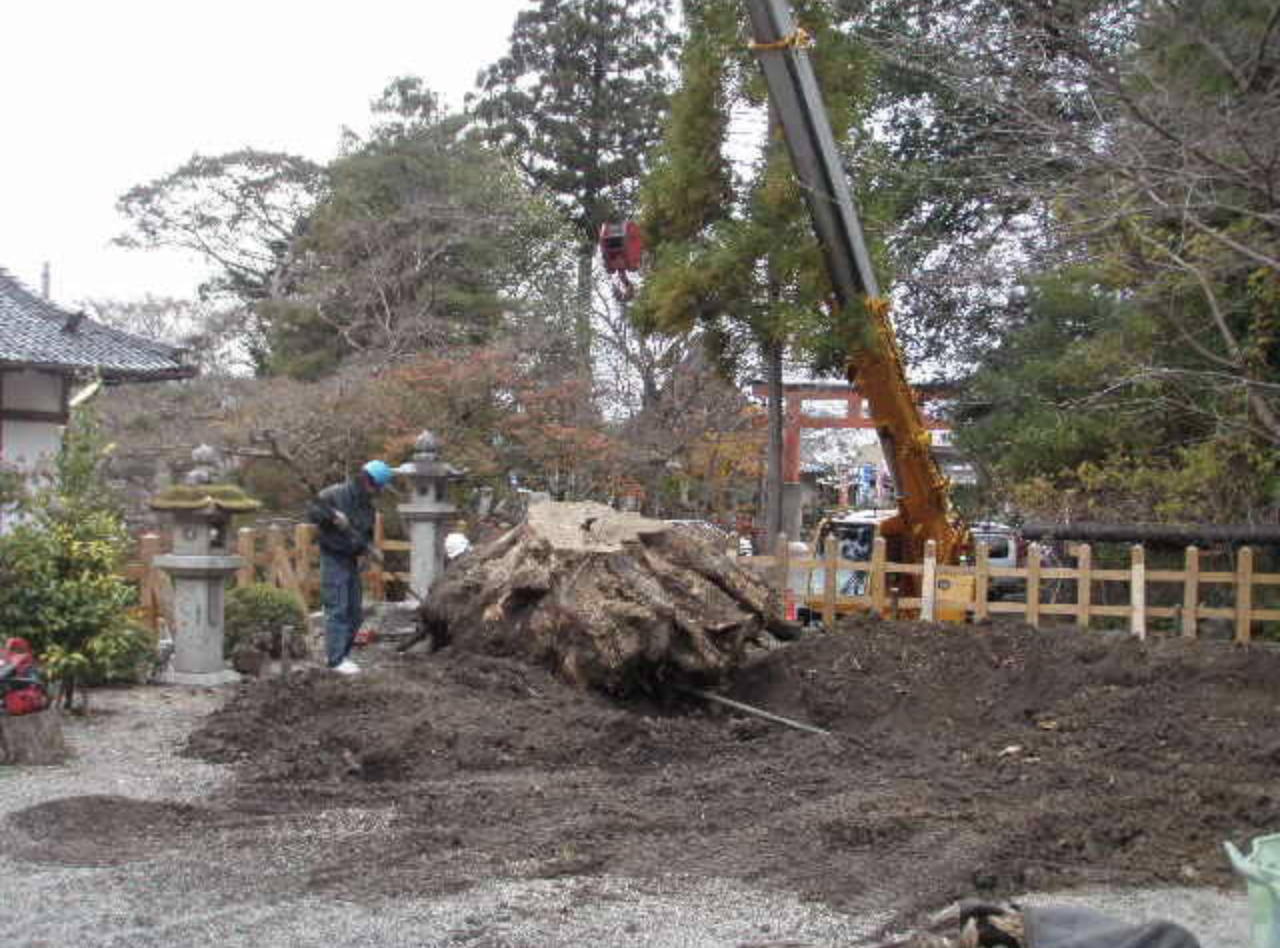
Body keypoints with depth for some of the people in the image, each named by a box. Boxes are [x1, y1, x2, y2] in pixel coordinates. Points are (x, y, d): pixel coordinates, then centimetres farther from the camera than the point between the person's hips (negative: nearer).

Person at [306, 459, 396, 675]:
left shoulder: (368, 507, 9)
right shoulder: (336, 494, -12)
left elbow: (366, 535, 13)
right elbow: (312, 511, -16)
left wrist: (369, 547, -8)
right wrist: (332, 515, -28)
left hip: (351, 560, 8)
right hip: (333, 559, -8)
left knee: (355, 611, 9)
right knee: (337, 609, -10)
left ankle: (340, 653, 20)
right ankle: (336, 659, -7)